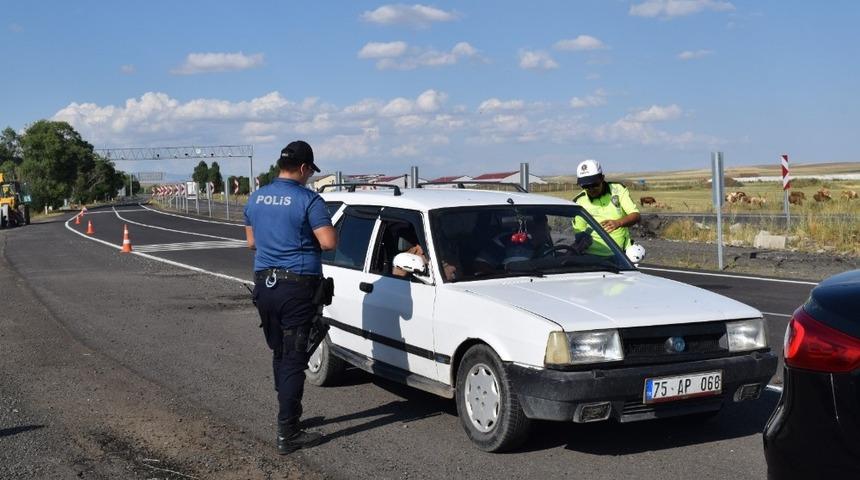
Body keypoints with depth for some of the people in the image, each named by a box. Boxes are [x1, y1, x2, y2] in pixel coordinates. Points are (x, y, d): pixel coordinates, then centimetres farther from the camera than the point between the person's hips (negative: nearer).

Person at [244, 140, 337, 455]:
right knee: (294, 359, -2)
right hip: (296, 286, -7)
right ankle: (288, 434, -1)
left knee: (279, 354, 19)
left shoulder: (256, 198, 9)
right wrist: (308, 238, 3)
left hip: (264, 283, 7)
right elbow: (329, 242, -18)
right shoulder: (307, 200, -12)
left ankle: (290, 414, 31)